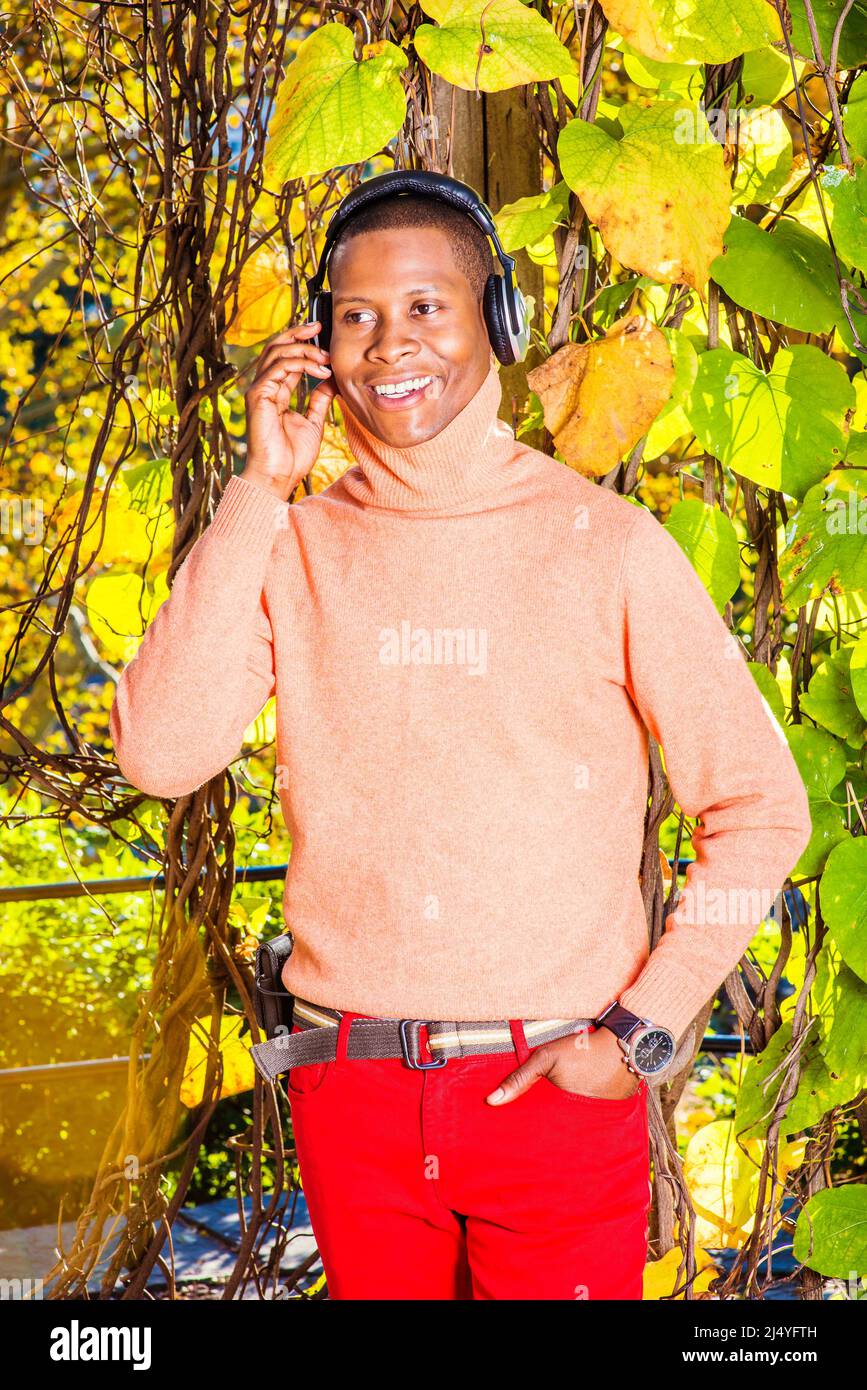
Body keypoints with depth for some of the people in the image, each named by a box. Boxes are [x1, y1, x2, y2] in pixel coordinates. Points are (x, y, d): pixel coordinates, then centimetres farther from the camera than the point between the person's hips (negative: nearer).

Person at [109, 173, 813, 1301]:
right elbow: (161, 753, -11)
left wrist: (640, 1034, -8)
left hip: (557, 1086, -2)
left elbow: (760, 807, -1)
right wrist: (259, 492, -11)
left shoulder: (606, 544, -5)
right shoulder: (294, 546, 3)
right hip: (351, 1095, 2)